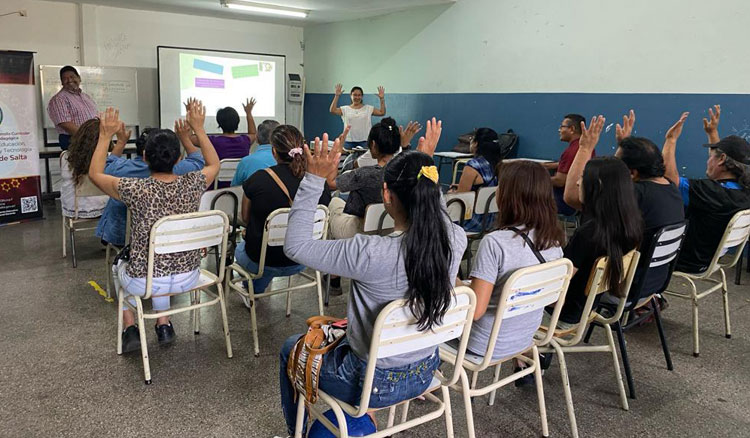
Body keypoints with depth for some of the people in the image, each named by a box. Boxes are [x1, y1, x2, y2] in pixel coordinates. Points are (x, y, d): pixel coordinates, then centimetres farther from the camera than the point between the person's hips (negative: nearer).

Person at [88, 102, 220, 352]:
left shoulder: (135, 190, -22)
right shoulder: (192, 185, -14)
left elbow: (95, 173, -1)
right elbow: (214, 164, 10)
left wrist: (105, 136, 3)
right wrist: (198, 128, 10)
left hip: (145, 284, -2)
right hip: (188, 278, 2)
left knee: (119, 266, 34)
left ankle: (130, 328, 30)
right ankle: (164, 326, 36)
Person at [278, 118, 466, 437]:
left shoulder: (372, 253, -36)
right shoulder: (456, 240, -18)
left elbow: (295, 246, -23)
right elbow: (434, 210, 8)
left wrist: (314, 179, -24)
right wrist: (427, 162, 7)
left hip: (374, 384, -6)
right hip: (424, 374, 6)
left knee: (291, 350, 23)